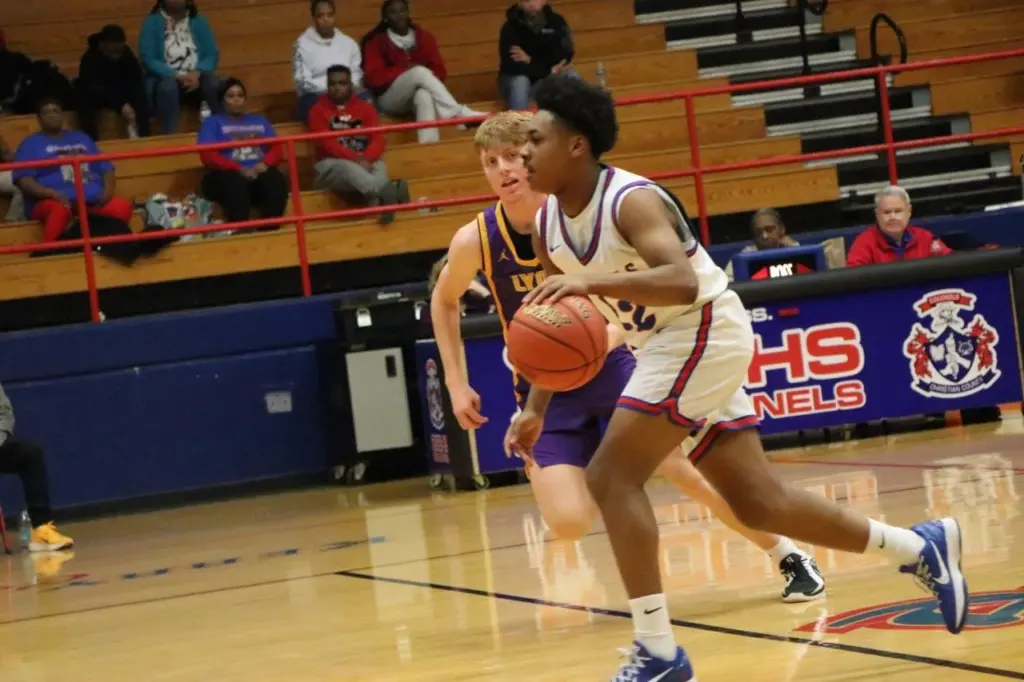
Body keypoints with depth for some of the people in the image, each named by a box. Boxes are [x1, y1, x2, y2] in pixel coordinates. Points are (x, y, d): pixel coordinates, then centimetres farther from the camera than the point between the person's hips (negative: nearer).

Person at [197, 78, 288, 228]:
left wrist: (265, 164, -8)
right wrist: (239, 169, -13)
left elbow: (277, 148, 17)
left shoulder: (260, 120, 30)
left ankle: (268, 231, -42)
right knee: (236, 185, -41)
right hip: (228, 174, -3)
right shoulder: (213, 123, 18)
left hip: (259, 172, 3)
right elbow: (208, 156, 2)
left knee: (277, 182, -34)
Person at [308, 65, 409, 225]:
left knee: (379, 166, -32)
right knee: (348, 167, -38)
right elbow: (327, 143, -10)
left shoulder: (365, 108, 14)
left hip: (364, 162, 3)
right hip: (332, 165, -3)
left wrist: (366, 159, -23)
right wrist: (356, 159, -25)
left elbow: (377, 140, 0)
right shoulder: (318, 110, 6)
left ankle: (378, 201, -67)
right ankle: (386, 191, -69)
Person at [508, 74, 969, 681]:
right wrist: (537, 410, 7)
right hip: (670, 344, 9)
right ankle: (921, 548, 23)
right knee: (757, 501, 10)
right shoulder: (548, 223, 3)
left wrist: (593, 282, -48)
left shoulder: (630, 199, -22)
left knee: (612, 476, -16)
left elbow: (682, 283, -38)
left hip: (706, 331, -9)